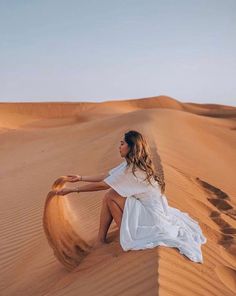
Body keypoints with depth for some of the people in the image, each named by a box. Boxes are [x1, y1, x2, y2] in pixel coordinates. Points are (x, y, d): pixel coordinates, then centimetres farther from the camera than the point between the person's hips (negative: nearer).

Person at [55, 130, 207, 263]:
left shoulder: (131, 169, -23)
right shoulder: (132, 164, 4)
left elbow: (102, 185, -17)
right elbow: (106, 176, 9)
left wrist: (73, 189, -9)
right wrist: (80, 178, 12)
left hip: (152, 216, -9)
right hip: (152, 209, 9)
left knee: (111, 196, -12)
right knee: (109, 196, 1)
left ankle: (126, 236, 3)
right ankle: (101, 239, 7)